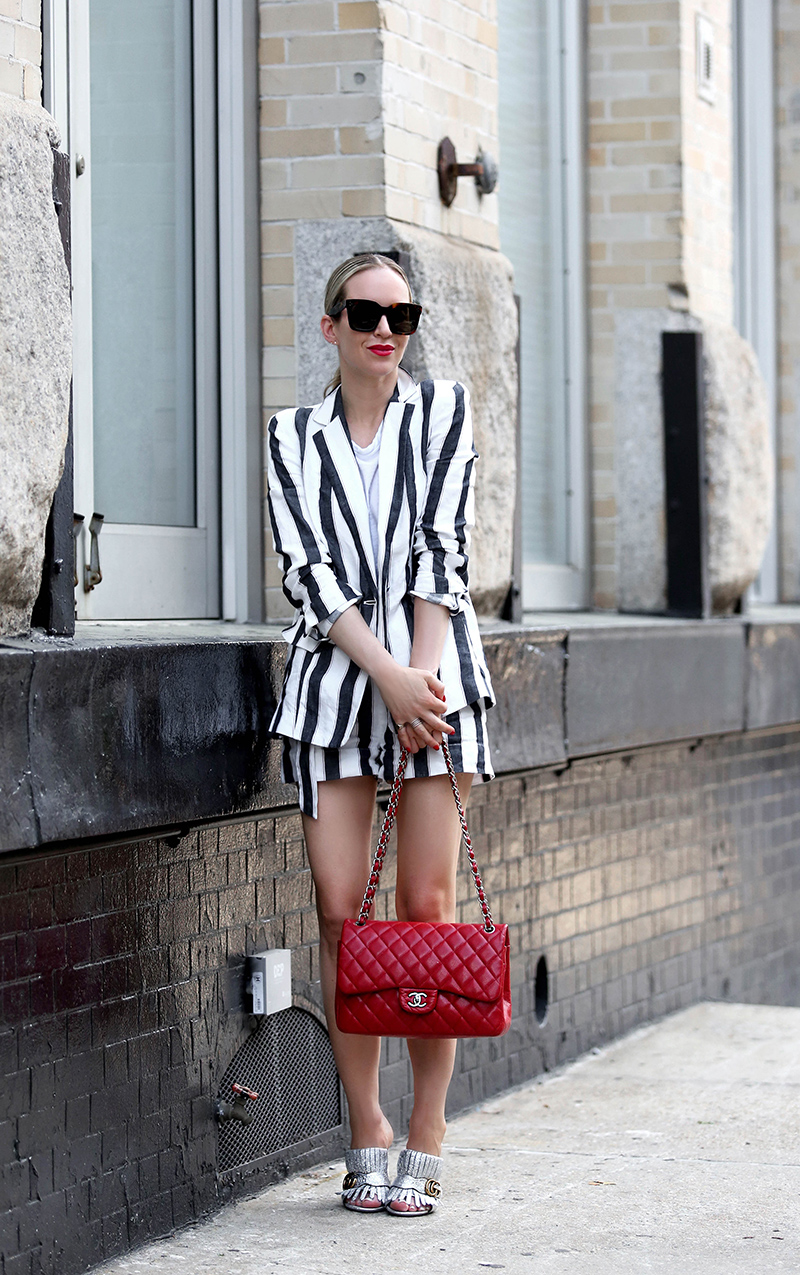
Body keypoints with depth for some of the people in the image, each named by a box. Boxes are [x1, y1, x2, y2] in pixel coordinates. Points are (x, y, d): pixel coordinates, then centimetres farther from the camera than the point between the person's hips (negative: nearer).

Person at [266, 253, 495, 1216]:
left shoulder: (444, 409, 9)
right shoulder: (293, 436, 11)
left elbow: (439, 549, 0)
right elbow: (309, 573, 0)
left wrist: (424, 672, -11)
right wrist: (388, 675, -13)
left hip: (431, 676, -1)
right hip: (333, 681, 1)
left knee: (427, 905, -4)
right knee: (340, 912, -2)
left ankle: (426, 1138, 2)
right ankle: (366, 1136, 7)